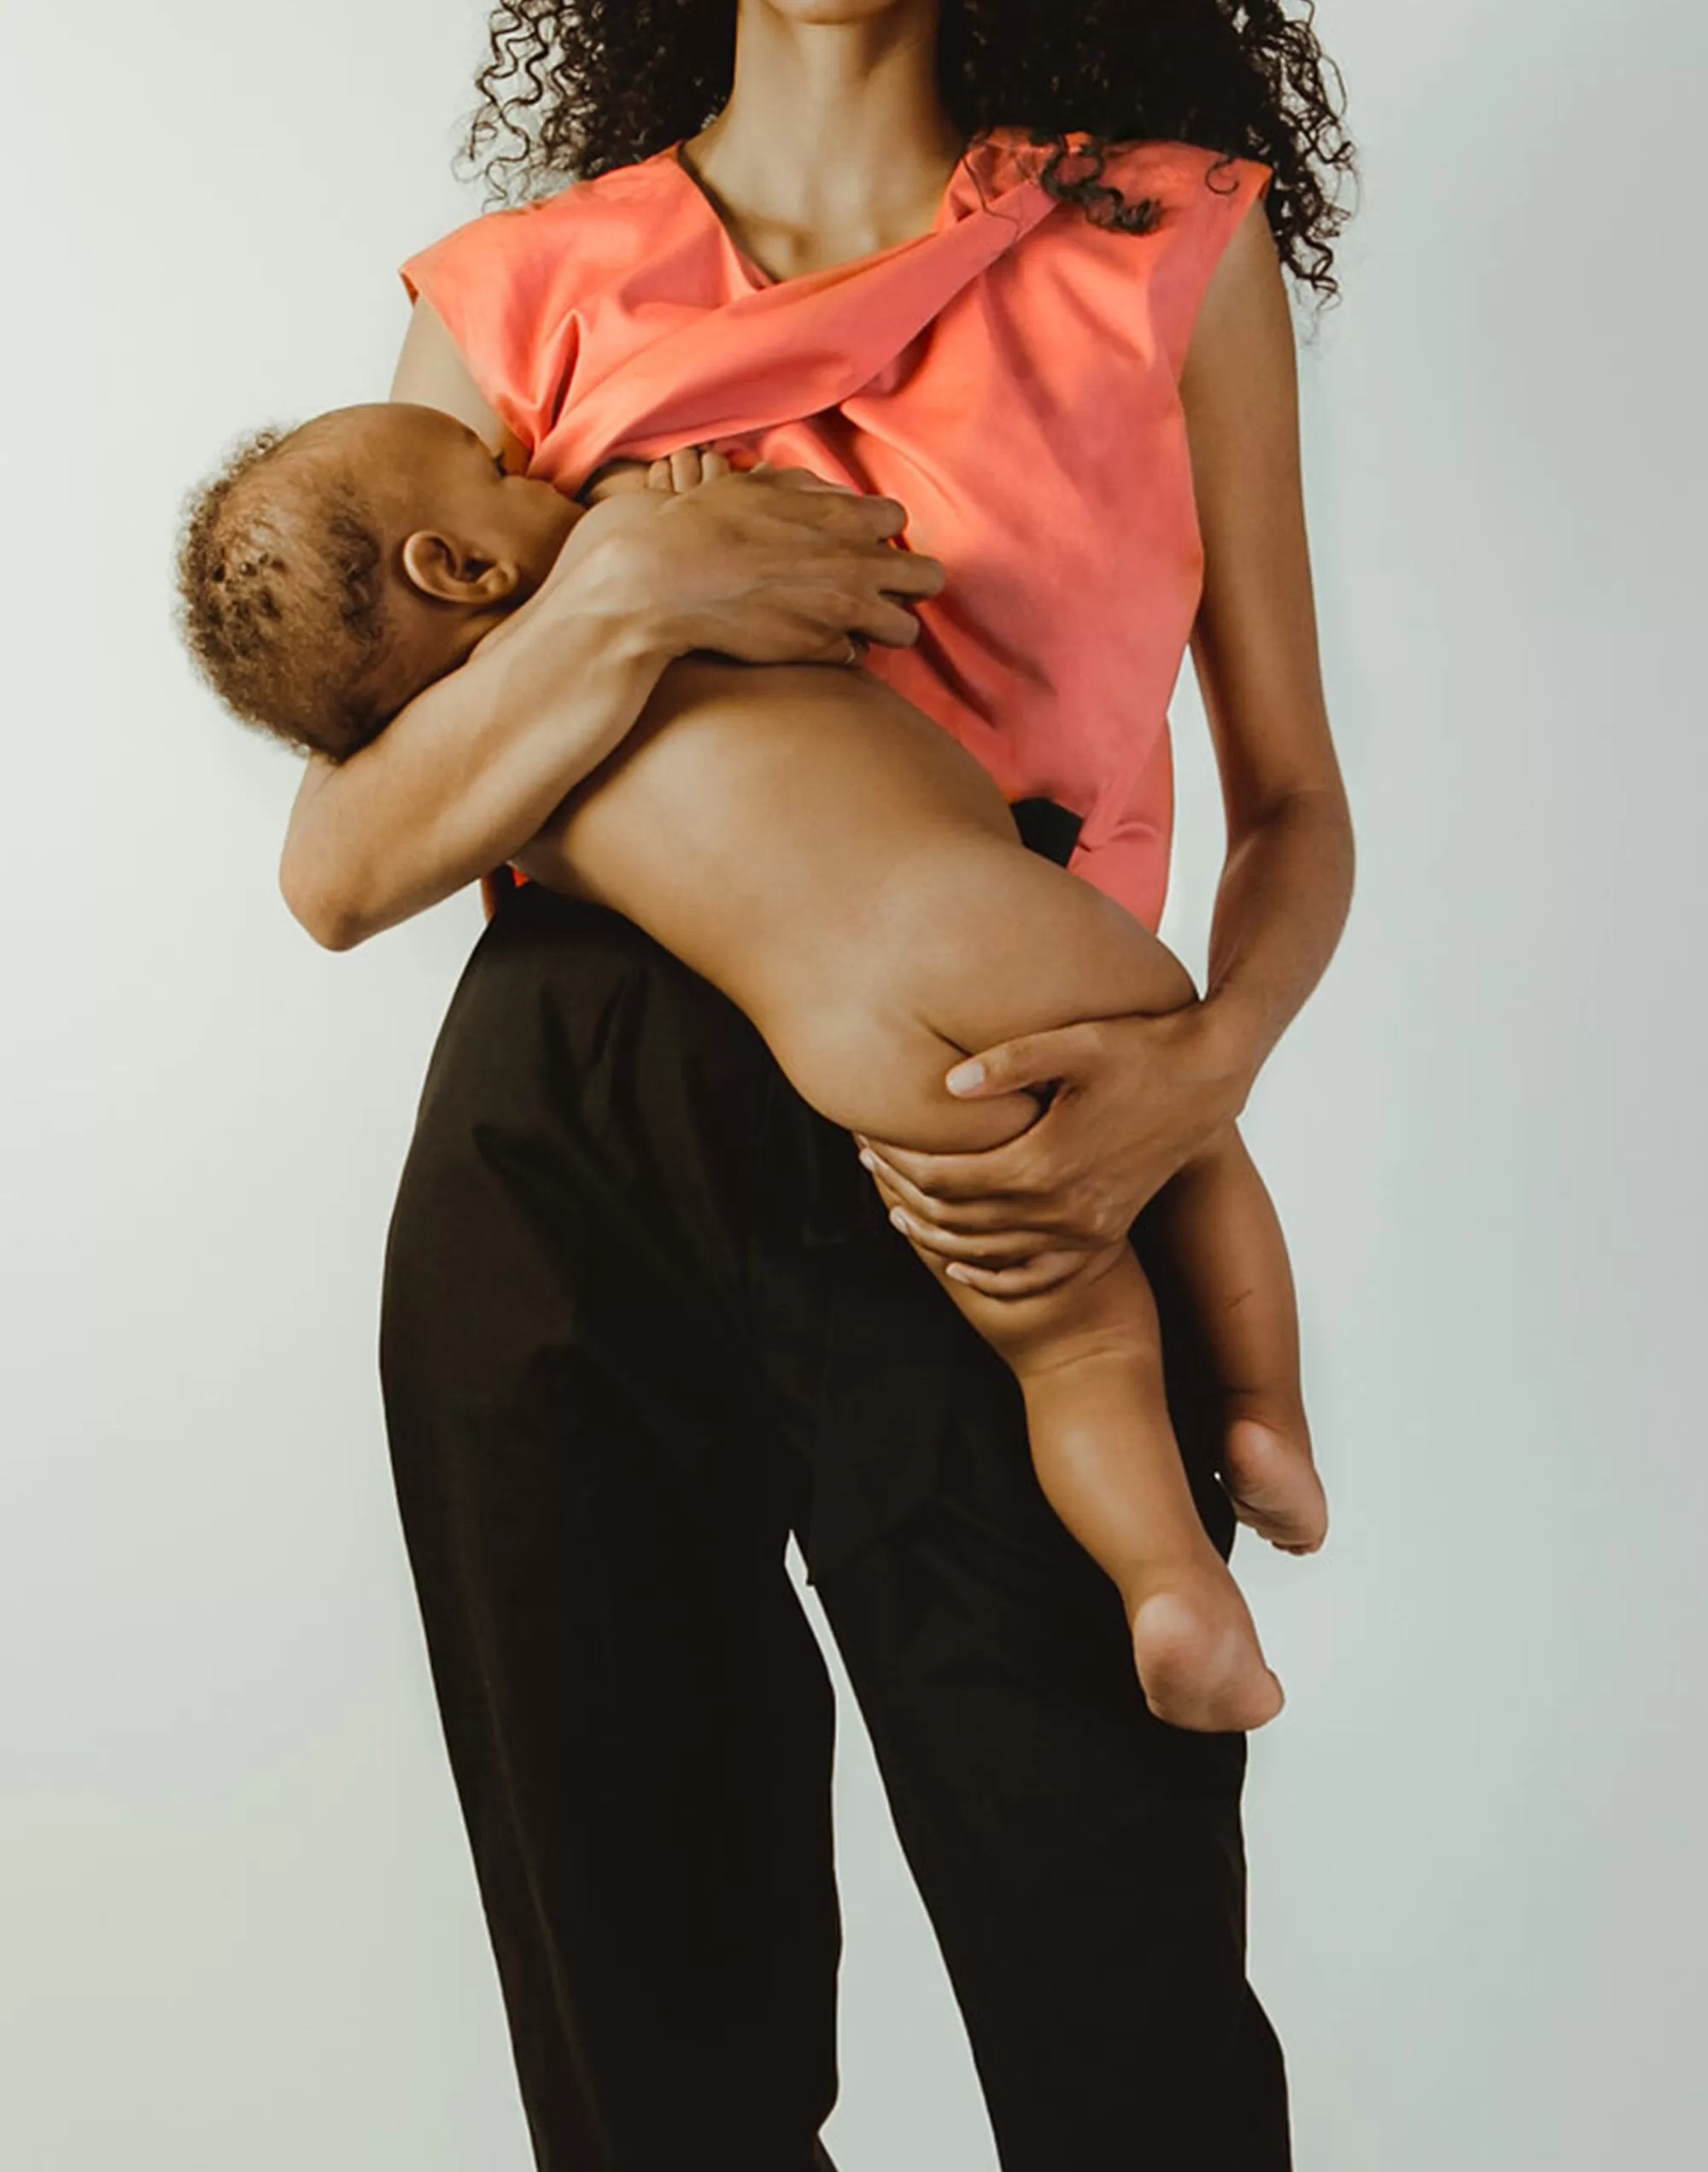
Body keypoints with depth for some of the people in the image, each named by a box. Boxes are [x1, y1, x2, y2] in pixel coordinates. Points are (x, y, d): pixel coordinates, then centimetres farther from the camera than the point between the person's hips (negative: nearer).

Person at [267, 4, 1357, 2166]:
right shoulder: (522, 293, 11)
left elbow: (1292, 799, 8)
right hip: (562, 1186, 2)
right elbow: (340, 867, 4)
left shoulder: (1178, 244, 9)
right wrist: (621, 596, -11)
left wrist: (1208, 1064, -12)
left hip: (992, 1210, -1)